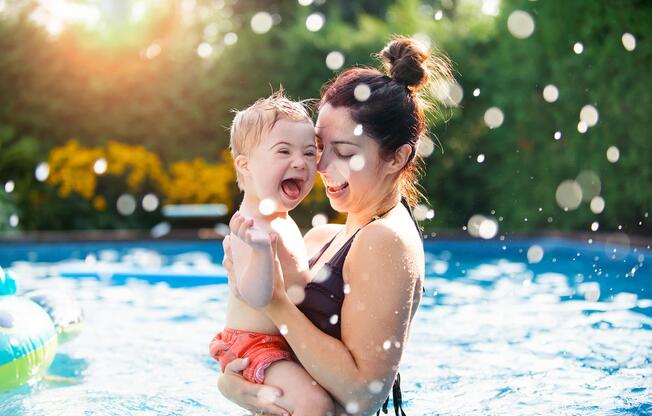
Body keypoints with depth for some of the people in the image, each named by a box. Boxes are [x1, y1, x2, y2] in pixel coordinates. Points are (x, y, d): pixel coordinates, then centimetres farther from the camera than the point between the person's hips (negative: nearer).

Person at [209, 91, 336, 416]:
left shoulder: (281, 220, 10)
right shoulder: (253, 226, -23)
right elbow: (255, 295, -37)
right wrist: (259, 248, -50)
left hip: (281, 345, 11)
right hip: (252, 347, -11)